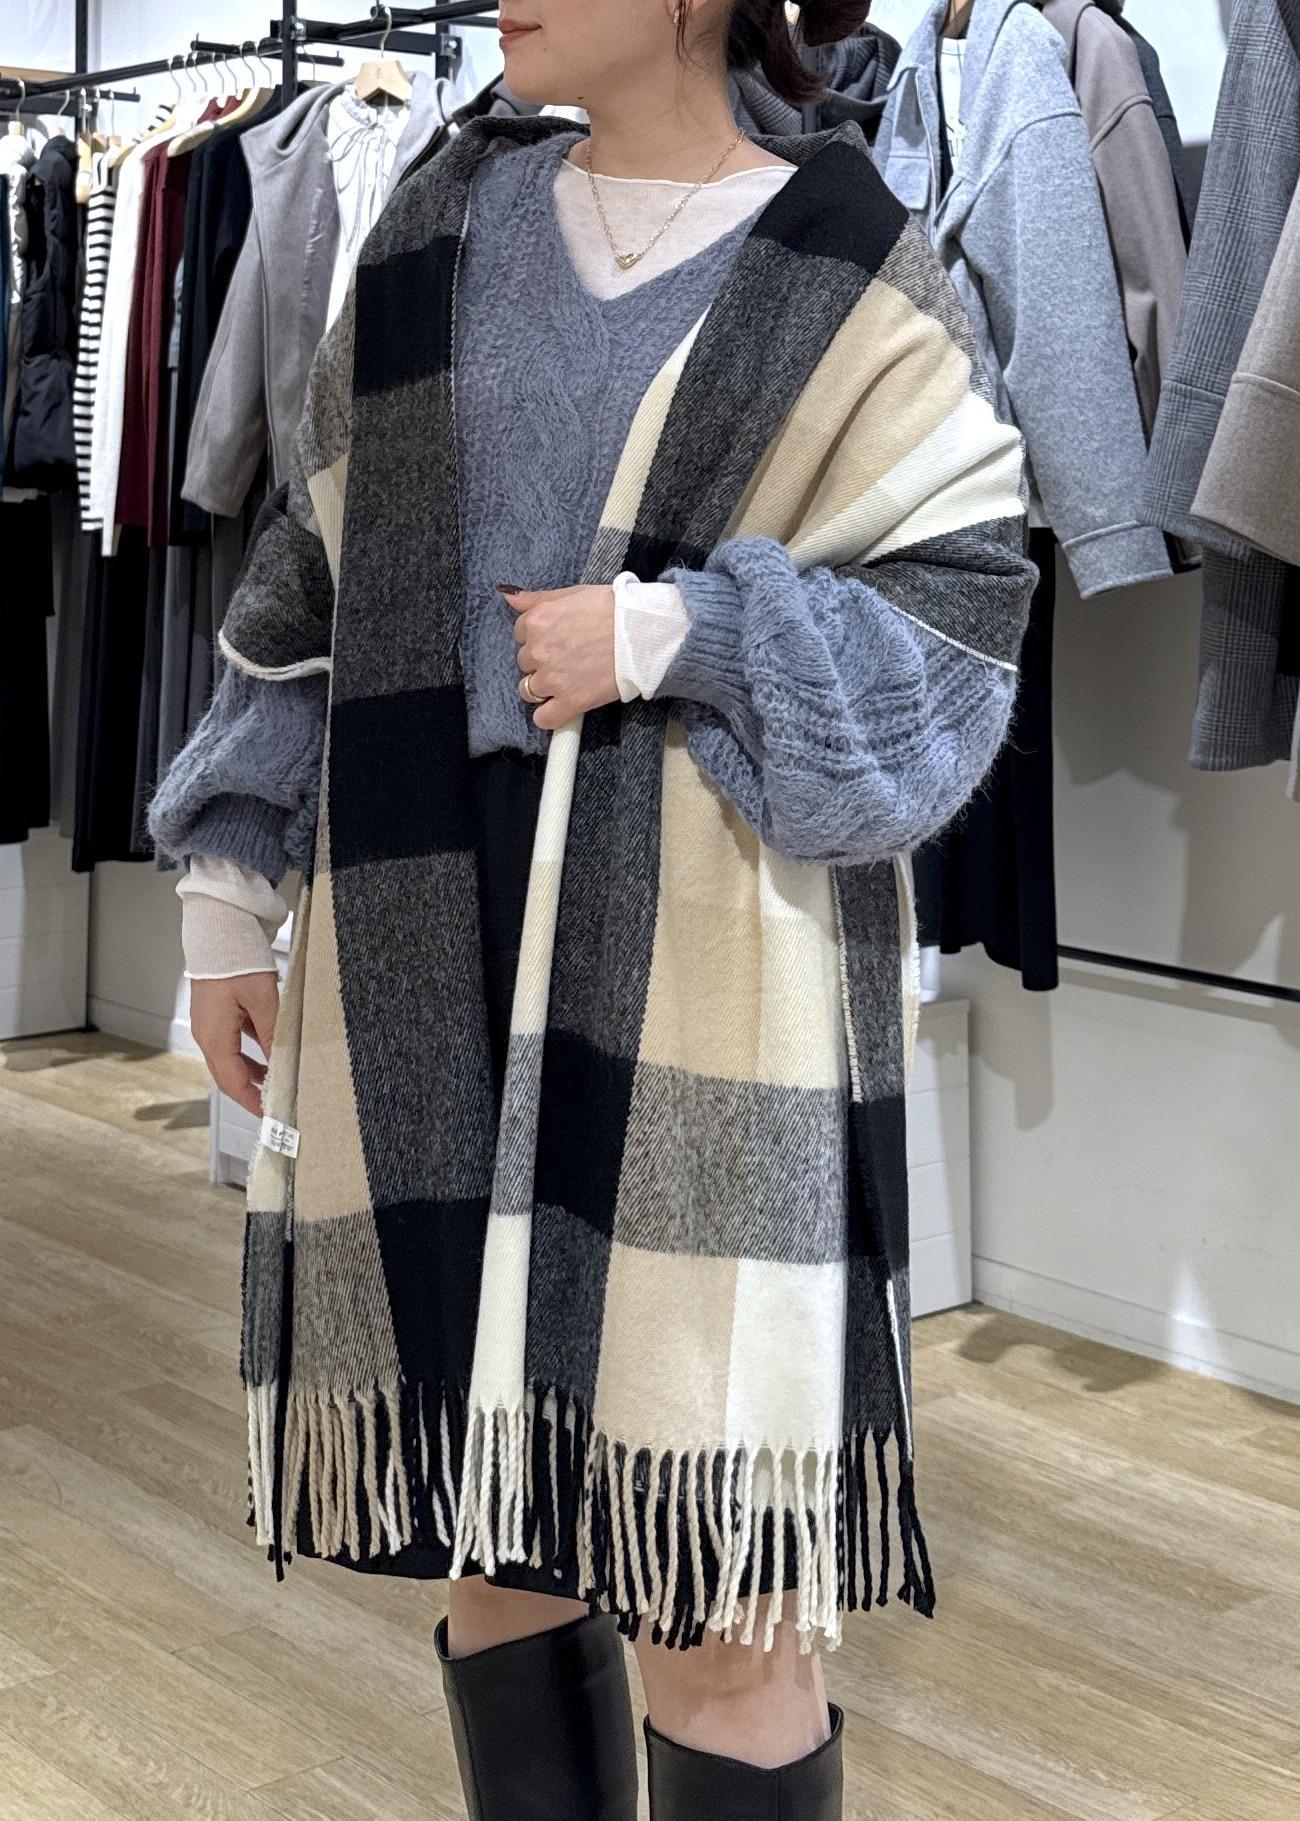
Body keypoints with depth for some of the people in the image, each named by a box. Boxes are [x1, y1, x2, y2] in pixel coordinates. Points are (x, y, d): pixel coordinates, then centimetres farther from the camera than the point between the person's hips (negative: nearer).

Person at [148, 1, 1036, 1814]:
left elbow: (958, 633, -4)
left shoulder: (853, 290, 2)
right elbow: (319, 574, 15)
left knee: (715, 1593, -2)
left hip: (705, 994, -4)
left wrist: (669, 631, -14)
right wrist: (230, 885, 13)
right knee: (488, 1520, 13)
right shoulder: (446, 227, 12)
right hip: (430, 971, 4)